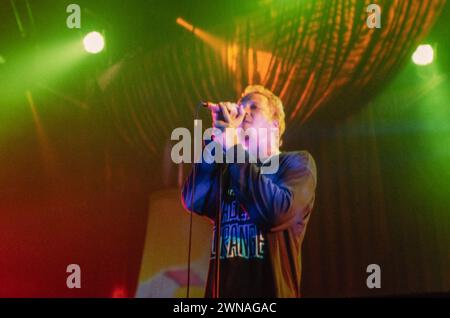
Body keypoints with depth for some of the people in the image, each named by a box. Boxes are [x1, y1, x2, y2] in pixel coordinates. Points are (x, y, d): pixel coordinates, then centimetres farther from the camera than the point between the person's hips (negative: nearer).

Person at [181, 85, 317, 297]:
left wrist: (234, 147, -13)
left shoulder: (297, 162, 2)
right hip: (222, 292, 4)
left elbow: (277, 213, -18)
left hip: (270, 291, -4)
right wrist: (218, 139, -6)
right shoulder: (227, 170, 13)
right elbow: (193, 201, -5)